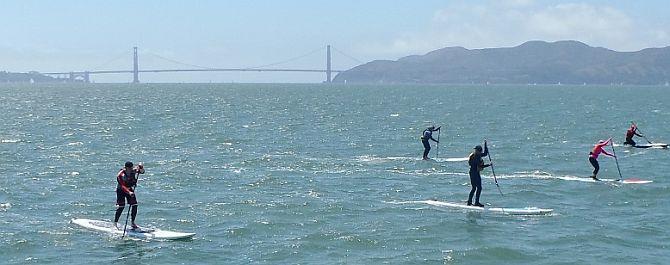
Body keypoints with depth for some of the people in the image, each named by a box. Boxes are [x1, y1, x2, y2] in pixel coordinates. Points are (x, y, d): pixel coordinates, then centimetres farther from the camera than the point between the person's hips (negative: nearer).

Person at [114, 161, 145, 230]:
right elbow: (122, 186, -36)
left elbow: (142, 171, -18)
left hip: (130, 189, 5)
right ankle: (115, 223, -4)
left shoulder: (133, 171, -14)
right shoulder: (120, 175, -28)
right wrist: (129, 192, -50)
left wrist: (141, 168, -40)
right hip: (121, 190, -5)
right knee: (121, 206, -14)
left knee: (134, 205, -5)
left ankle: (133, 222, 7)